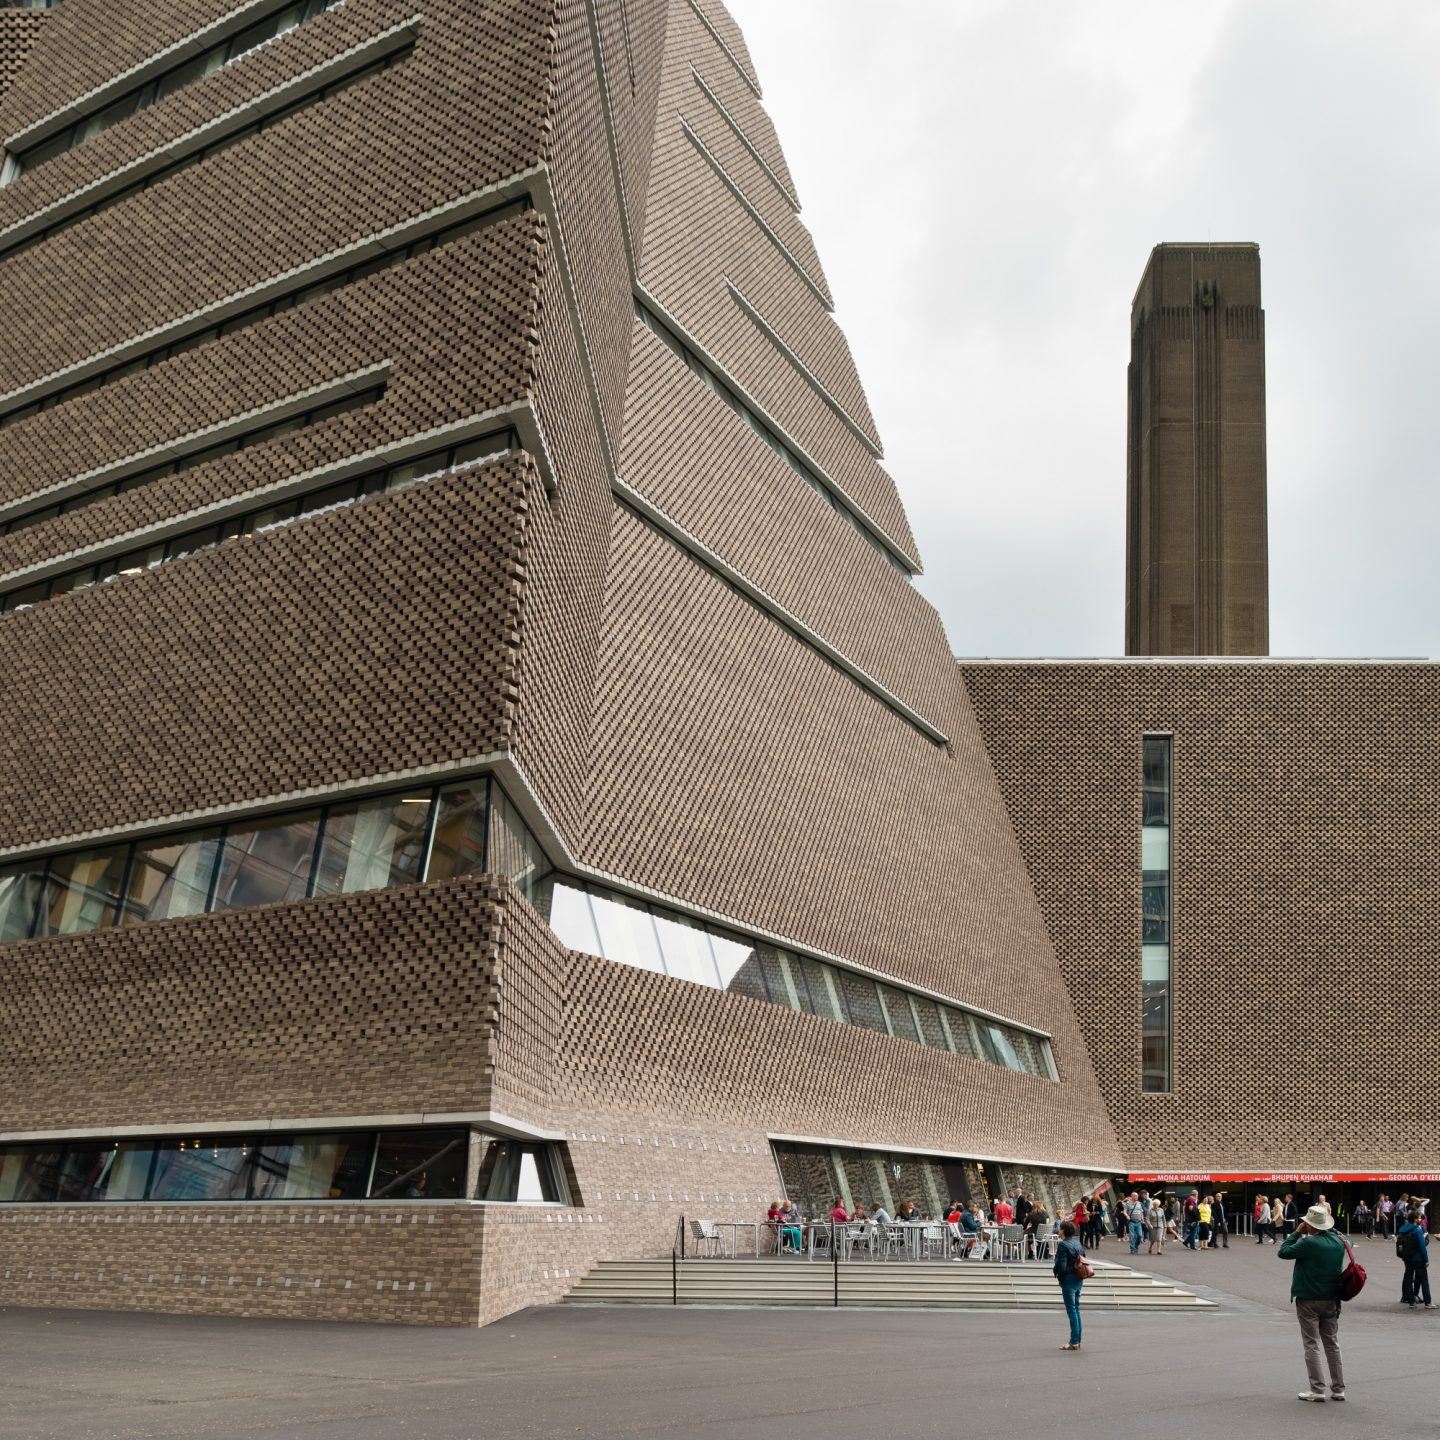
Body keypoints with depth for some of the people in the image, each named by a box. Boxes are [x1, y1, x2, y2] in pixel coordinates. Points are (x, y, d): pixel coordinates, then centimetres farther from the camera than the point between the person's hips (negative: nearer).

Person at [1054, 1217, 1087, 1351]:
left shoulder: (1063, 1245, -16)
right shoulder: (1078, 1244, 9)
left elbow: (1062, 1266, -20)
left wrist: (1056, 1271, -3)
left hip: (1068, 1280, -8)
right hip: (1079, 1280, 8)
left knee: (1072, 1311, -4)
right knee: (1076, 1309, 14)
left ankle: (1074, 1342, -2)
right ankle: (1077, 1341, 19)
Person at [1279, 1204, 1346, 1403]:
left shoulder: (1308, 1243, -19)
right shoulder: (1338, 1242, -1)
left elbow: (1283, 1252, -12)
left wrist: (1297, 1233, -5)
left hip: (1309, 1300, -6)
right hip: (1332, 1299, 6)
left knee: (1312, 1345, 0)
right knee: (1332, 1344, 14)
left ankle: (1317, 1390, -2)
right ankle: (1338, 1389, 16)